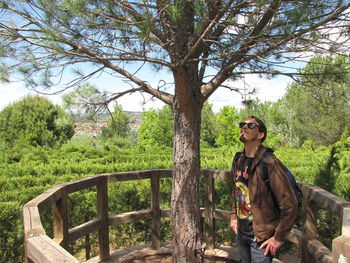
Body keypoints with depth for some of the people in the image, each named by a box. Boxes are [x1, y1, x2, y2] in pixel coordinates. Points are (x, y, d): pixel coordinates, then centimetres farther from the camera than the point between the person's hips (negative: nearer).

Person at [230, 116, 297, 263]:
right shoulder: (238, 161, -1)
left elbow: (289, 205, -19)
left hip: (261, 237, -6)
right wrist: (233, 217, 12)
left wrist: (278, 238, -14)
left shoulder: (269, 163, -22)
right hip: (241, 233, 7)